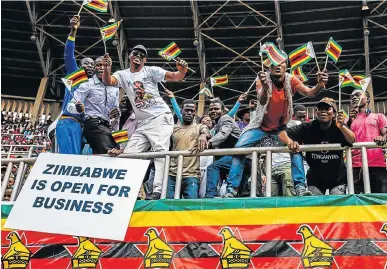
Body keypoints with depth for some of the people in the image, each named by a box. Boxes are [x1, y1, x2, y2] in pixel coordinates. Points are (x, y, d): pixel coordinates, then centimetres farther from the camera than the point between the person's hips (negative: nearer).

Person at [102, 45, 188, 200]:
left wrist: (182, 70, -31)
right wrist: (107, 68, -31)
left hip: (161, 117, -5)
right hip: (142, 123, 5)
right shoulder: (123, 75, 11)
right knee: (127, 155, 2)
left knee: (160, 151, -21)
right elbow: (107, 82, -10)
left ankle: (157, 191, -29)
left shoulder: (151, 71, 3)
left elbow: (175, 77, -8)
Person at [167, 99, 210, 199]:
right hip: (172, 174, 3)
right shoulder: (174, 128, 17)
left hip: (191, 175, -2)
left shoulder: (200, 127, 8)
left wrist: (203, 135, -37)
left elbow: (207, 134, -14)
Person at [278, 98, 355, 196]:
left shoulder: (339, 127, -13)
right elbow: (282, 134, -15)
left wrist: (341, 126, -52)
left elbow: (352, 140, -32)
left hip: (338, 177, -1)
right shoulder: (308, 127, -10)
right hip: (315, 177, 1)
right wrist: (289, 141, -39)